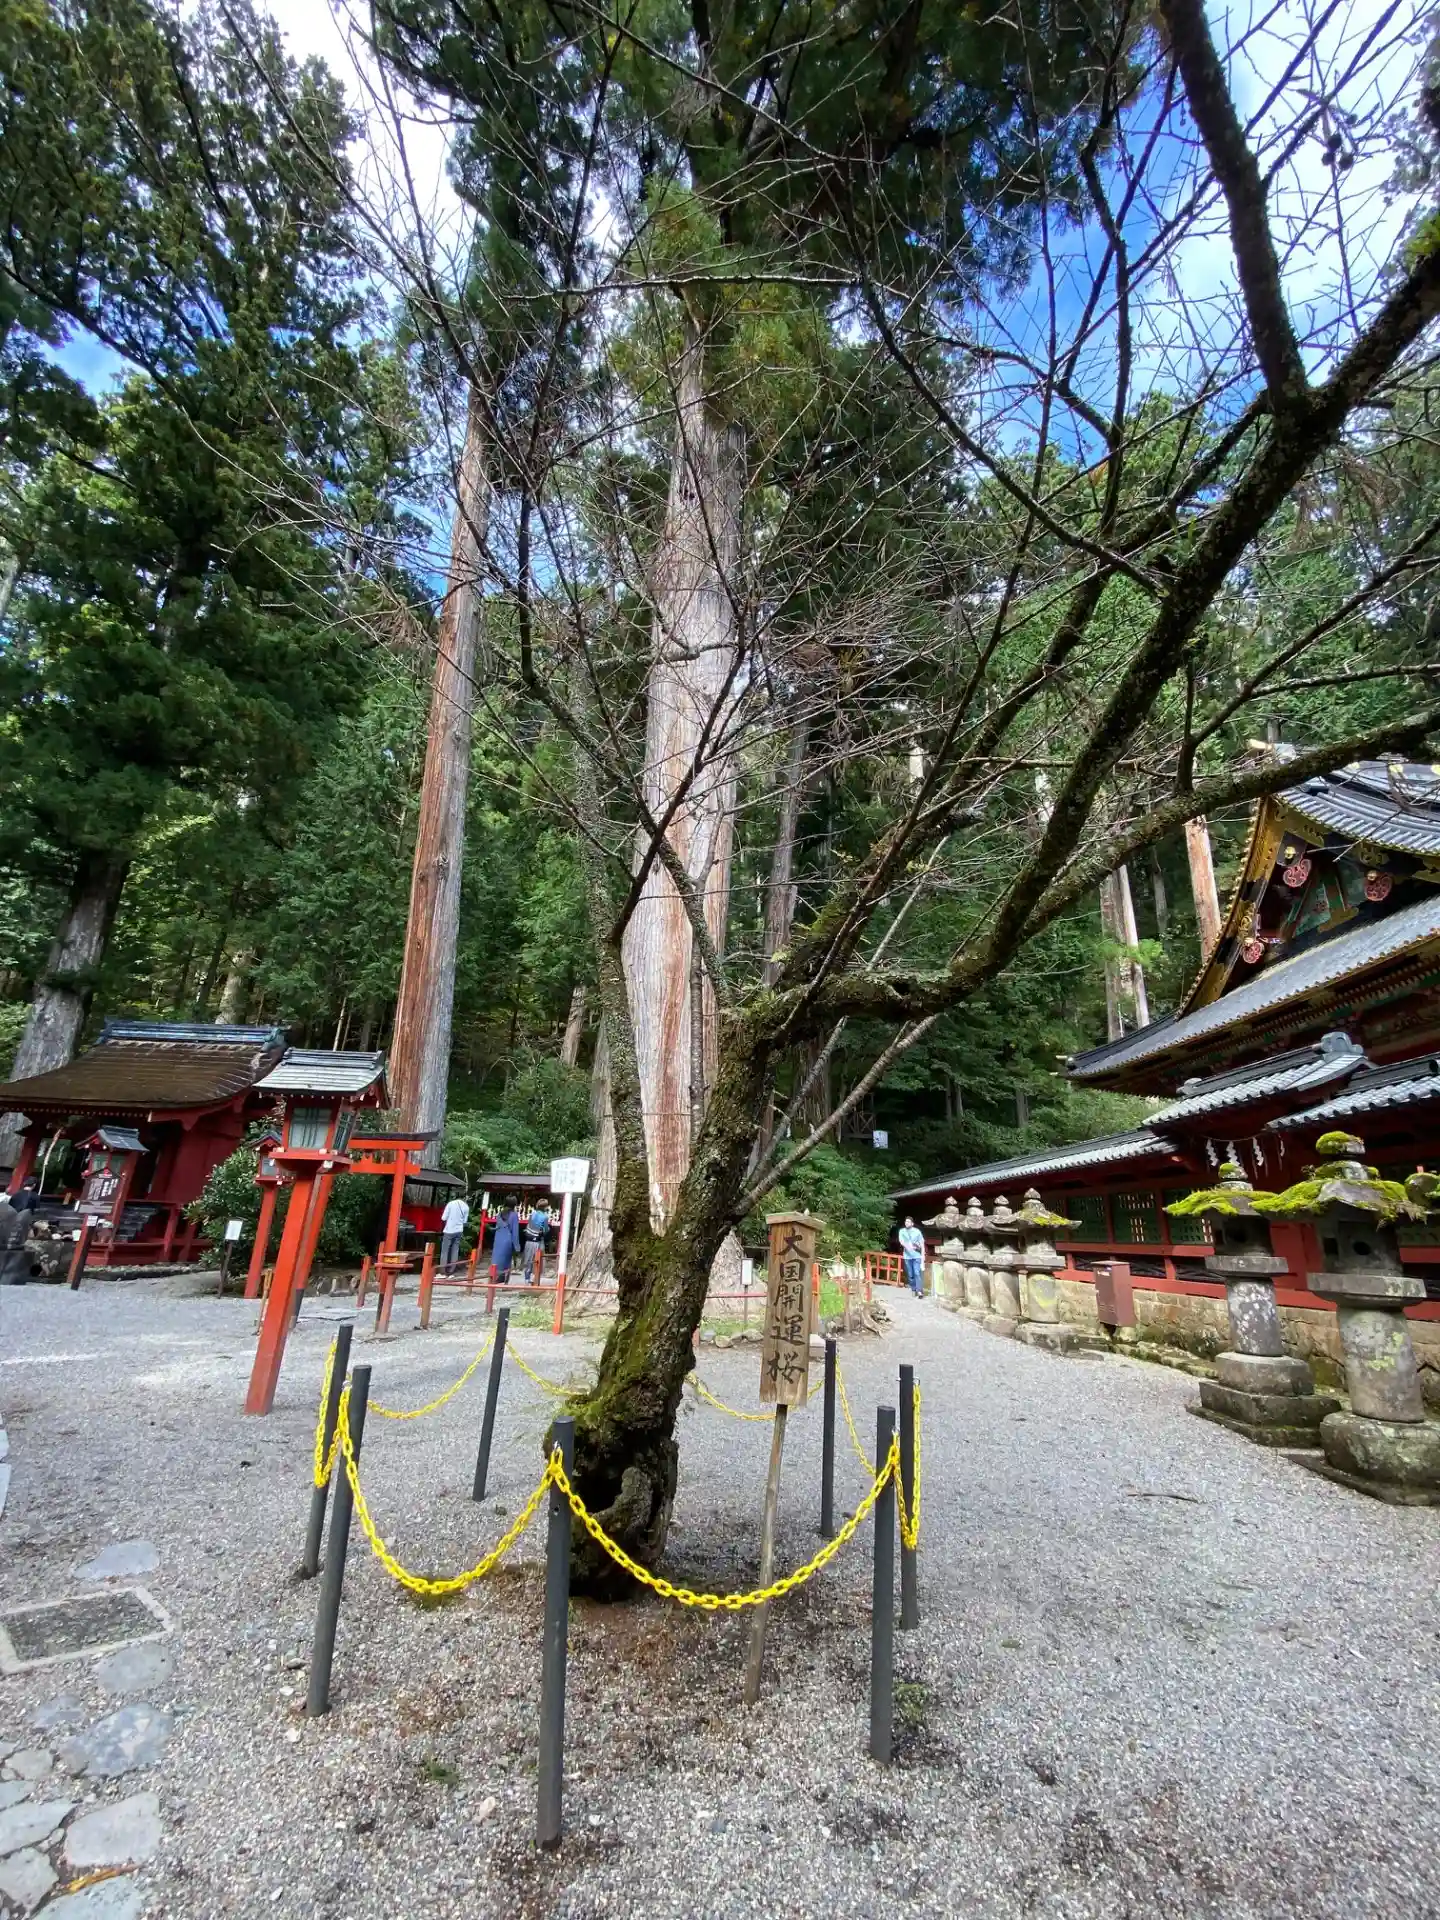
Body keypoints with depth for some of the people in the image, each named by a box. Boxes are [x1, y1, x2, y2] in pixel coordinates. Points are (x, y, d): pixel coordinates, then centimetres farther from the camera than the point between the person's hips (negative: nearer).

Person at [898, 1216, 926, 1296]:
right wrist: (908, 1246, -32)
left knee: (917, 1273, -12)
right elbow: (901, 1241, -12)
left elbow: (922, 1244, 3)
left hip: (917, 1256, -2)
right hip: (907, 1256, 2)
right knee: (910, 1275, 6)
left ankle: (919, 1291, -16)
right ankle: (913, 1290, 17)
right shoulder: (902, 1231, 3)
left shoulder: (917, 1231, 1)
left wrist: (923, 1256, -3)